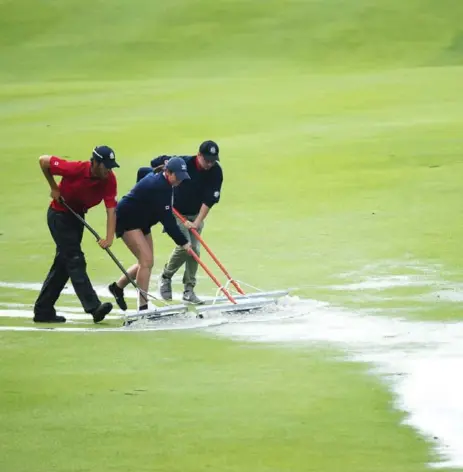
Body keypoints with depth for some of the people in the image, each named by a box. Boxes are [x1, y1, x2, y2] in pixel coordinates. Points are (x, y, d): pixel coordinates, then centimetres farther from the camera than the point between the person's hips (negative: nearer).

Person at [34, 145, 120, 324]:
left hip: (77, 216, 6)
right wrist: (54, 188, -11)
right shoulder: (76, 169, -29)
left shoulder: (109, 180, -17)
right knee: (75, 260, -15)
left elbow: (111, 209, -21)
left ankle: (43, 311, 18)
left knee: (63, 264, 10)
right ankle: (93, 307, -24)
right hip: (59, 214, -6)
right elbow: (43, 161, -18)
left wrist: (109, 238, -31)